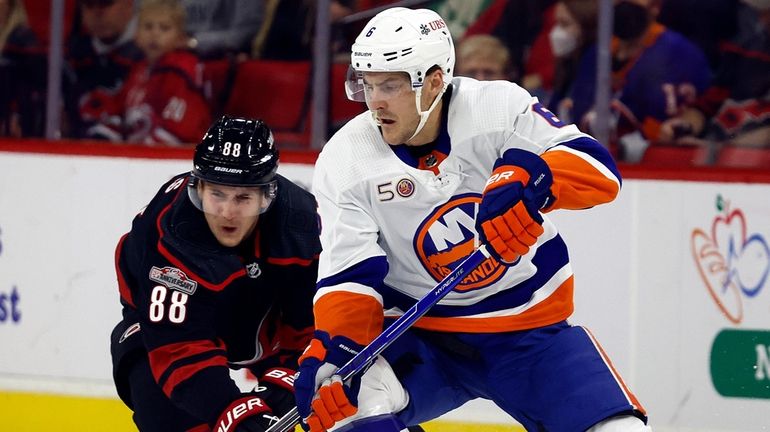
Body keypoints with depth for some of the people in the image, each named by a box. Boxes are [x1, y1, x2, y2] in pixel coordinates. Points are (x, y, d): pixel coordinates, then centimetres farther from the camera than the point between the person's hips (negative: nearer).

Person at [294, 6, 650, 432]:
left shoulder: (501, 107, -13)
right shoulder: (344, 161, -10)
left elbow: (599, 169, -20)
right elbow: (348, 276, -13)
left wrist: (531, 177, -40)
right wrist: (330, 346, -32)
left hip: (532, 331, 0)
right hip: (420, 338, 0)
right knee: (348, 397, -28)